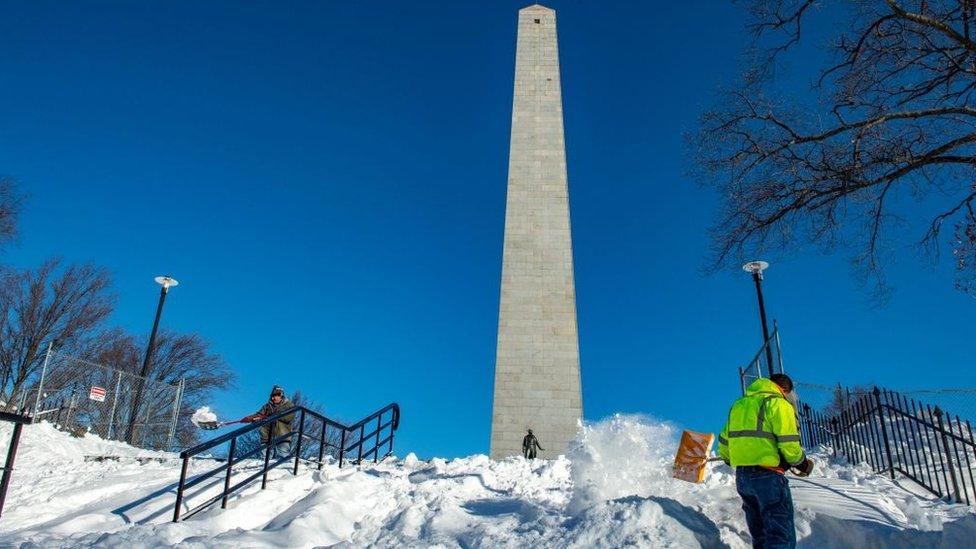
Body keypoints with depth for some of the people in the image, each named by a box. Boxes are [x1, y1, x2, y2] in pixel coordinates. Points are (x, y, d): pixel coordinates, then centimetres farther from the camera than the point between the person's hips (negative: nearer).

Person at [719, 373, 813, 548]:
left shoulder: (738, 404, 18)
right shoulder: (778, 403, -5)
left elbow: (724, 440, 19)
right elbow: (789, 444, -12)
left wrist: (728, 458, 37)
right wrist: (802, 464, 5)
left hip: (741, 476, 7)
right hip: (767, 475, -7)